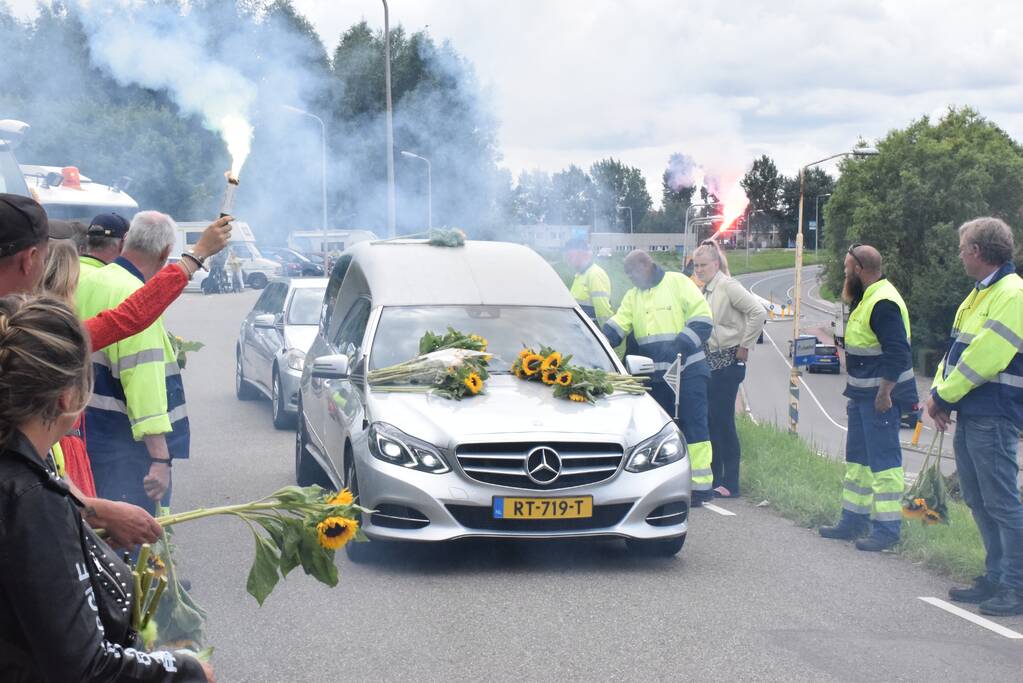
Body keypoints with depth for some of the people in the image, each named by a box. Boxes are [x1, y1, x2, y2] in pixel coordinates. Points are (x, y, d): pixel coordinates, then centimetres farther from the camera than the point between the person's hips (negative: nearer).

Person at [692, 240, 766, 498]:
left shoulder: (727, 286, -12)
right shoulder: (704, 290, 13)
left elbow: (758, 313, -20)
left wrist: (745, 346, -14)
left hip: (728, 362, -8)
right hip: (709, 361, 8)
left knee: (723, 421, -7)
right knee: (709, 420, 10)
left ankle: (730, 483, -1)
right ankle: (713, 479, 18)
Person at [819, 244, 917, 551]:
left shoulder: (884, 303, -20)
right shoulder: (867, 298, 14)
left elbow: (897, 352, -25)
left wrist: (884, 393, -26)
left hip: (880, 398, -11)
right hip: (863, 394, 11)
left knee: (883, 459, -7)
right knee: (858, 457, 17)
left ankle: (887, 528, -2)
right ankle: (854, 520, 27)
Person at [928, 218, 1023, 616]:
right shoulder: (979, 294, 17)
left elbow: (985, 356, -21)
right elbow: (957, 348, 18)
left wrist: (943, 395, -13)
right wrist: (940, 393, 3)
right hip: (970, 415, 10)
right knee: (978, 500, 14)